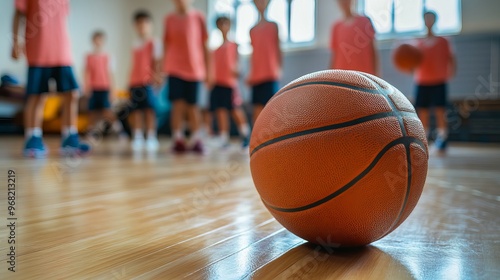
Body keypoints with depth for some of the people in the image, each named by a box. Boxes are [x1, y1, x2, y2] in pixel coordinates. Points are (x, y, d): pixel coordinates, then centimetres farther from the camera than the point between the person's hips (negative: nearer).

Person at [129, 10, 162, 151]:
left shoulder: (153, 42, 0)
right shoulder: (136, 45, 18)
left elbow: (156, 61, -7)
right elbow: (135, 65, 20)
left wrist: (156, 76, -18)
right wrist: (130, 82, 16)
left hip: (147, 82, -6)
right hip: (134, 82, 6)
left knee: (149, 109, -5)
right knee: (136, 110, 5)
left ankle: (151, 138, 1)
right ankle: (137, 138, 10)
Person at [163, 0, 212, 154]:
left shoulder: (198, 17, 4)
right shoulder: (169, 19, 8)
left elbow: (205, 46, 5)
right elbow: (166, 45, 12)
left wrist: (208, 71, 4)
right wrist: (164, 69, 9)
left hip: (195, 69, 0)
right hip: (175, 69, 0)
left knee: (192, 105, 3)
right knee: (178, 104, -6)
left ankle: (196, 140, 10)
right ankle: (178, 140, 0)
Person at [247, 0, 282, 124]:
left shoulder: (273, 25, 3)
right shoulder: (252, 30, 15)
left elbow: (278, 49, 2)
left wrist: (279, 70, -7)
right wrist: (250, 75, 13)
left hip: (271, 76, -4)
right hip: (256, 77, 4)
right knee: (257, 110, 4)